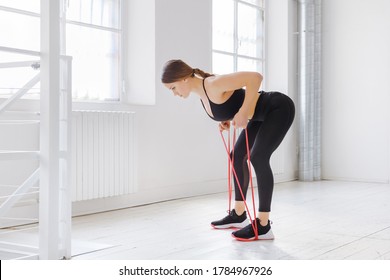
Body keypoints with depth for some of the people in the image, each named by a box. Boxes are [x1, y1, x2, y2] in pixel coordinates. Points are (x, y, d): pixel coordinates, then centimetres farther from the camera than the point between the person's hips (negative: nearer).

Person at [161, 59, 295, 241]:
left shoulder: (213, 84, -28)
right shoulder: (202, 93, 0)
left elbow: (255, 77, -33)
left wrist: (243, 113, -29)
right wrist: (228, 119, 2)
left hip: (279, 108, -10)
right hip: (262, 114, 10)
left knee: (258, 158, -20)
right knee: (237, 156, 9)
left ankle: (263, 226, -15)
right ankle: (239, 215, 20)